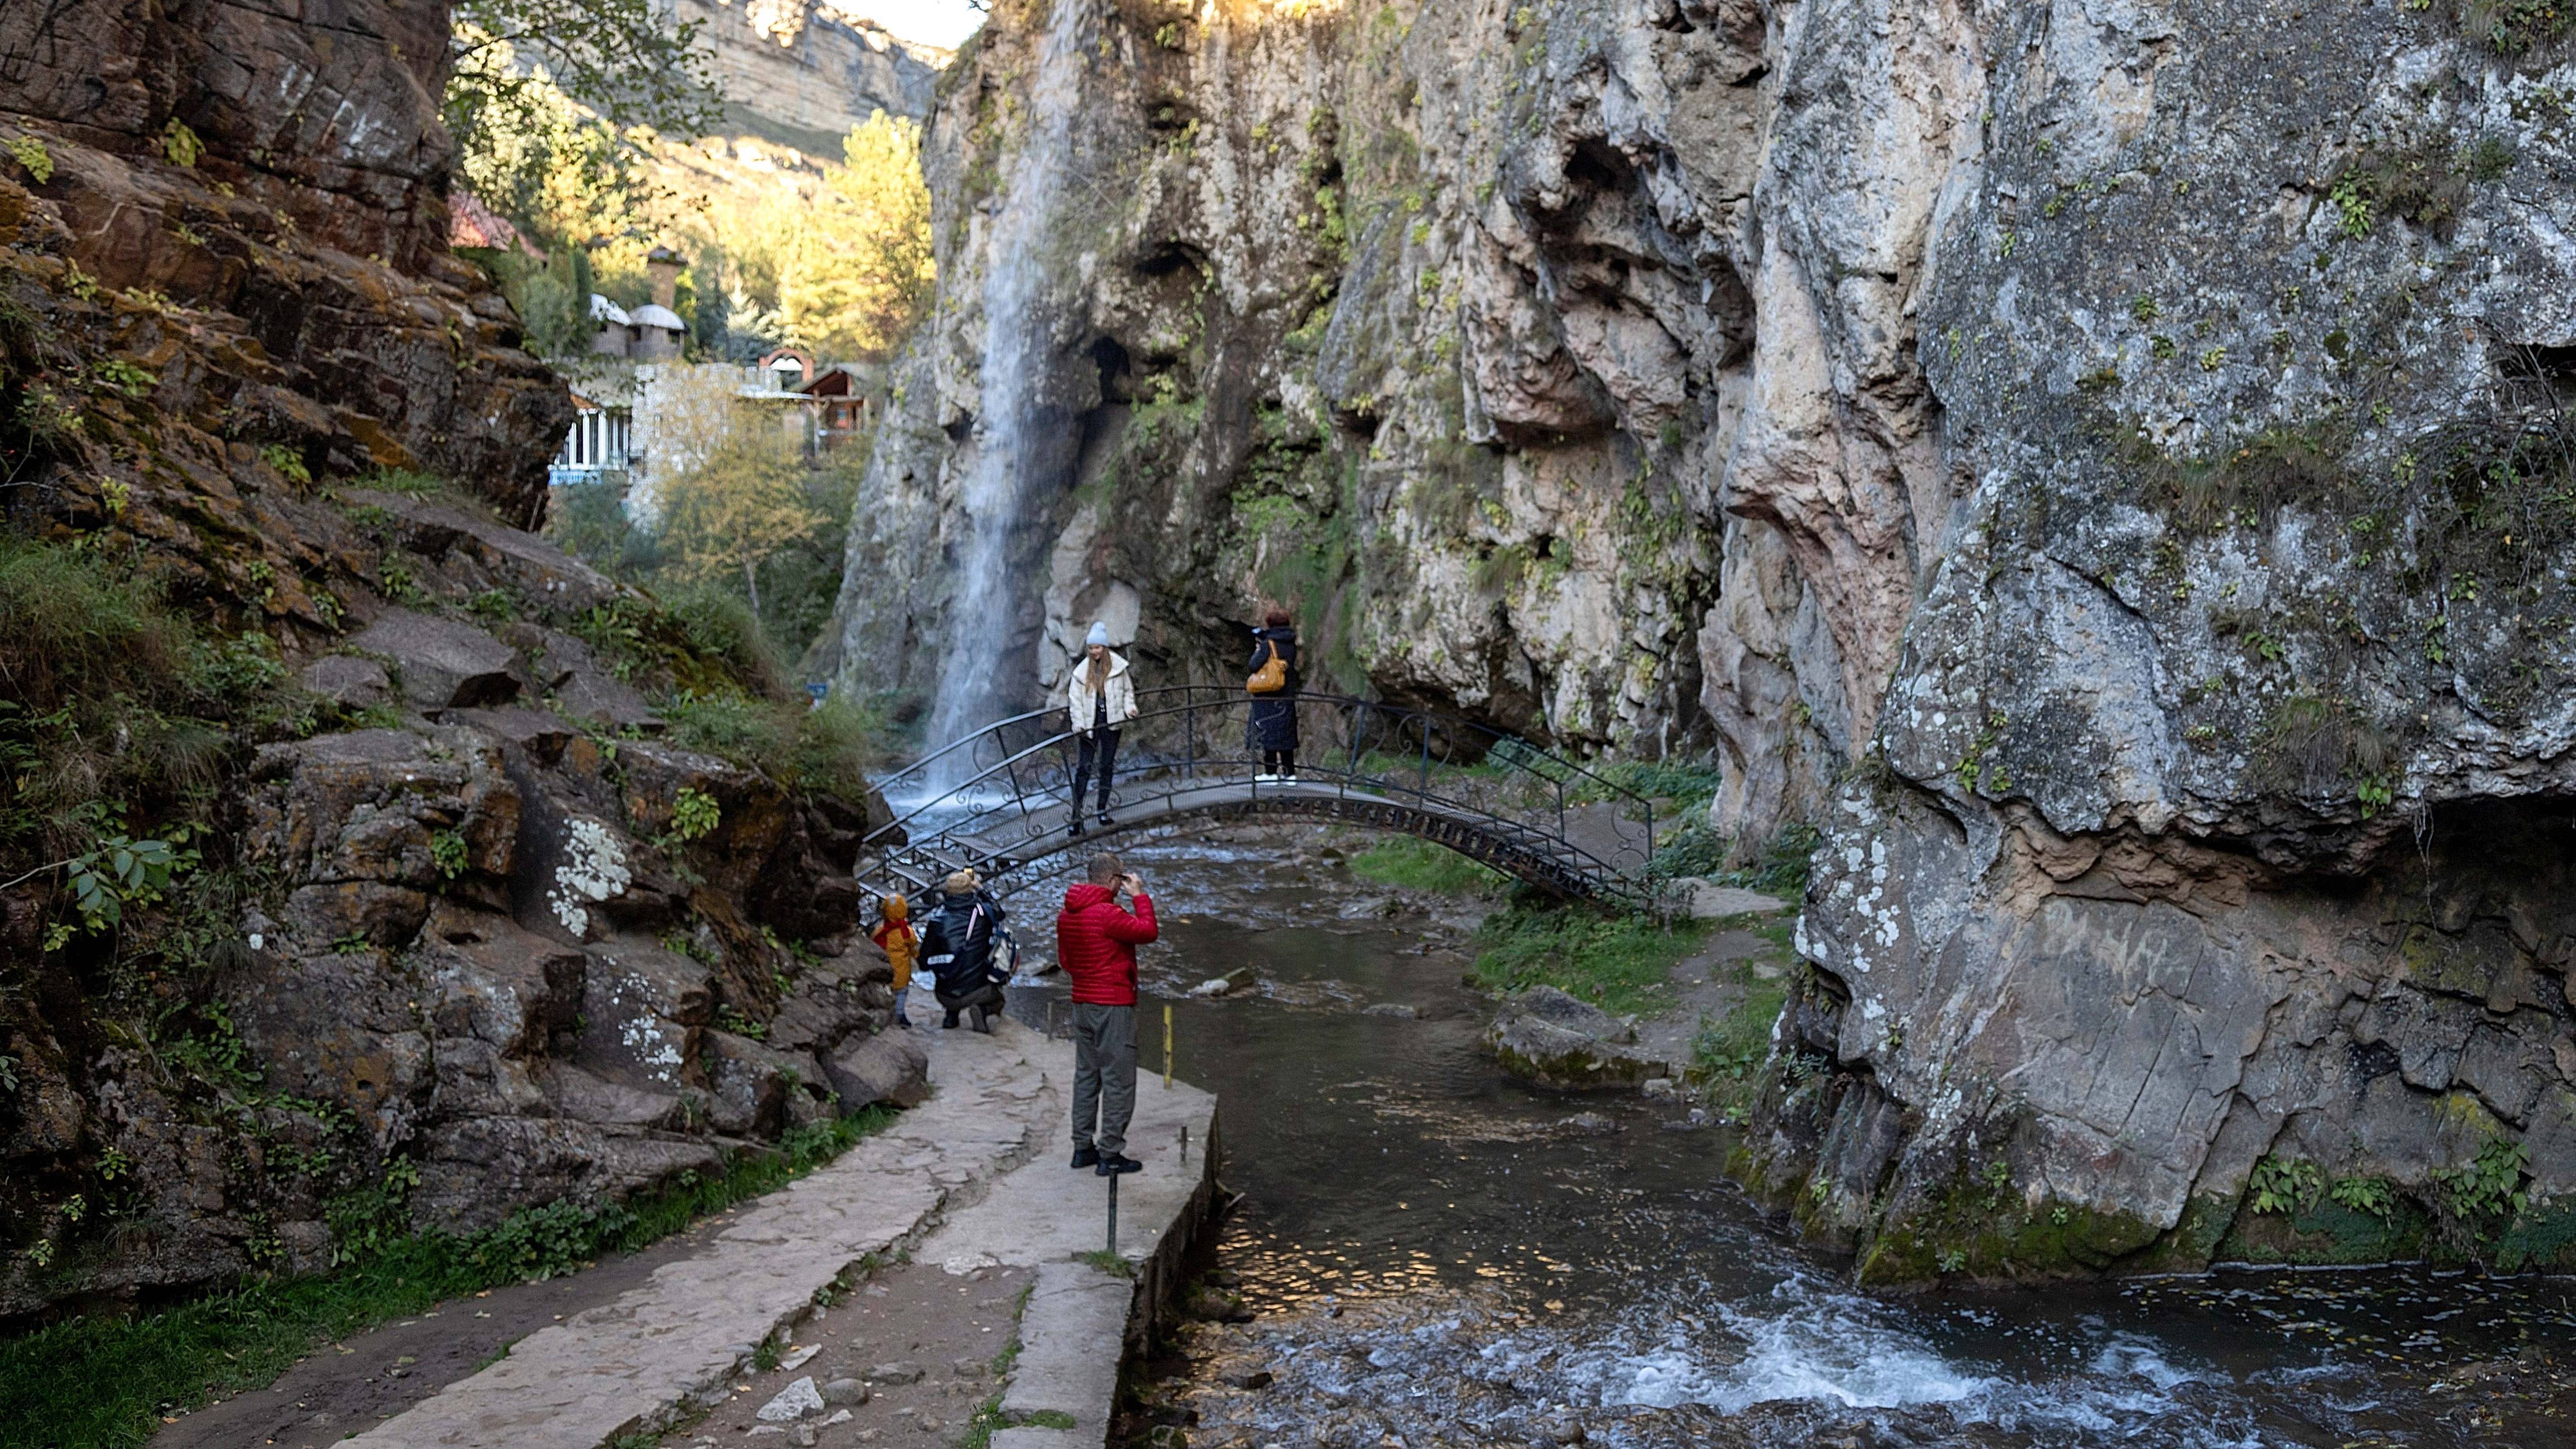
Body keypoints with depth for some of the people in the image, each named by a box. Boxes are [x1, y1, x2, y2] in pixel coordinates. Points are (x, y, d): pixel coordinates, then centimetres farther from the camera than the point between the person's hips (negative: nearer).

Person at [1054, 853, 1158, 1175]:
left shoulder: (1067, 915, 8)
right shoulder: (1108, 914, -20)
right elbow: (1148, 931, -19)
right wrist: (1140, 896, -9)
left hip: (1082, 1004, 9)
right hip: (1113, 1007, -9)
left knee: (1086, 1076, 16)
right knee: (1118, 1082, -1)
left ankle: (1083, 1148, 21)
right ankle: (1110, 1154, 2)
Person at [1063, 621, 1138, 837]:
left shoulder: (1118, 667, 0)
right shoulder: (1081, 671, -3)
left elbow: (1128, 690, 13)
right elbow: (1075, 700, -1)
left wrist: (1129, 708, -3)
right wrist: (1079, 725, -10)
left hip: (1111, 723, 2)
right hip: (1090, 724, -2)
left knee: (1107, 767, 10)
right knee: (1084, 768, -6)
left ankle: (1103, 811, 21)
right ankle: (1076, 817, -5)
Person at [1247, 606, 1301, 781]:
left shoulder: (1268, 644, -13)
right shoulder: (1292, 645, 6)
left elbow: (1254, 665, -14)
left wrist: (1258, 649, 5)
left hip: (1268, 697, -6)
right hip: (1288, 697, 6)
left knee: (1268, 733, 0)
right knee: (1286, 734, 11)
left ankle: (1270, 773, 1)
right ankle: (1290, 773, 12)